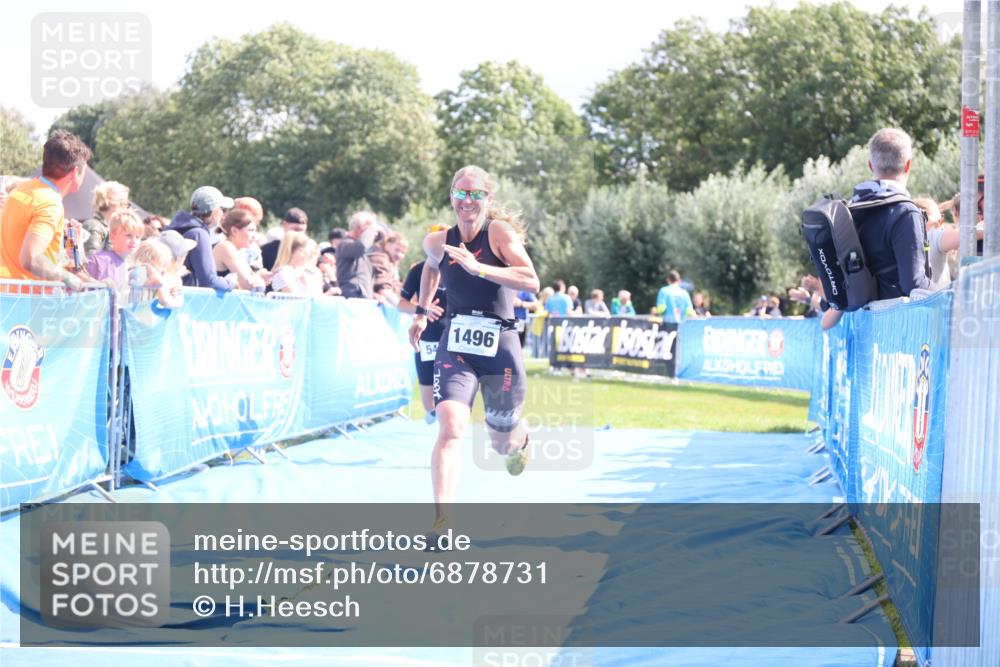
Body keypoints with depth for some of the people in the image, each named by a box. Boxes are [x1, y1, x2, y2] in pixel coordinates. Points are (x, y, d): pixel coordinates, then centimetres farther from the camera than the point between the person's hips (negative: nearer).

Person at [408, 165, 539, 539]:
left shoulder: (499, 232, -9)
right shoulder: (437, 242, 2)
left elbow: (531, 282, -23)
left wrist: (478, 268, -31)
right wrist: (421, 313, 28)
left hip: (500, 347, -1)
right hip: (455, 346, 1)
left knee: (502, 443, 13)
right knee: (450, 427, -23)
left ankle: (519, 439, 54)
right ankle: (442, 521, -29)